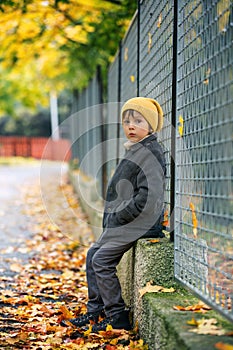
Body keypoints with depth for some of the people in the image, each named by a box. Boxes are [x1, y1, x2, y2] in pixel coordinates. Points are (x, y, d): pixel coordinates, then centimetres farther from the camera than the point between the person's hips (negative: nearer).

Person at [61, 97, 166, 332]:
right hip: (122, 221, 10)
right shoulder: (135, 151, 15)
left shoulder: (150, 153, -17)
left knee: (102, 260, -12)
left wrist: (119, 217, -17)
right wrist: (112, 219, 12)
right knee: (93, 255, 12)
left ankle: (118, 316, -2)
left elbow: (148, 196, -24)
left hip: (138, 223, -10)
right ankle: (95, 312, 20)